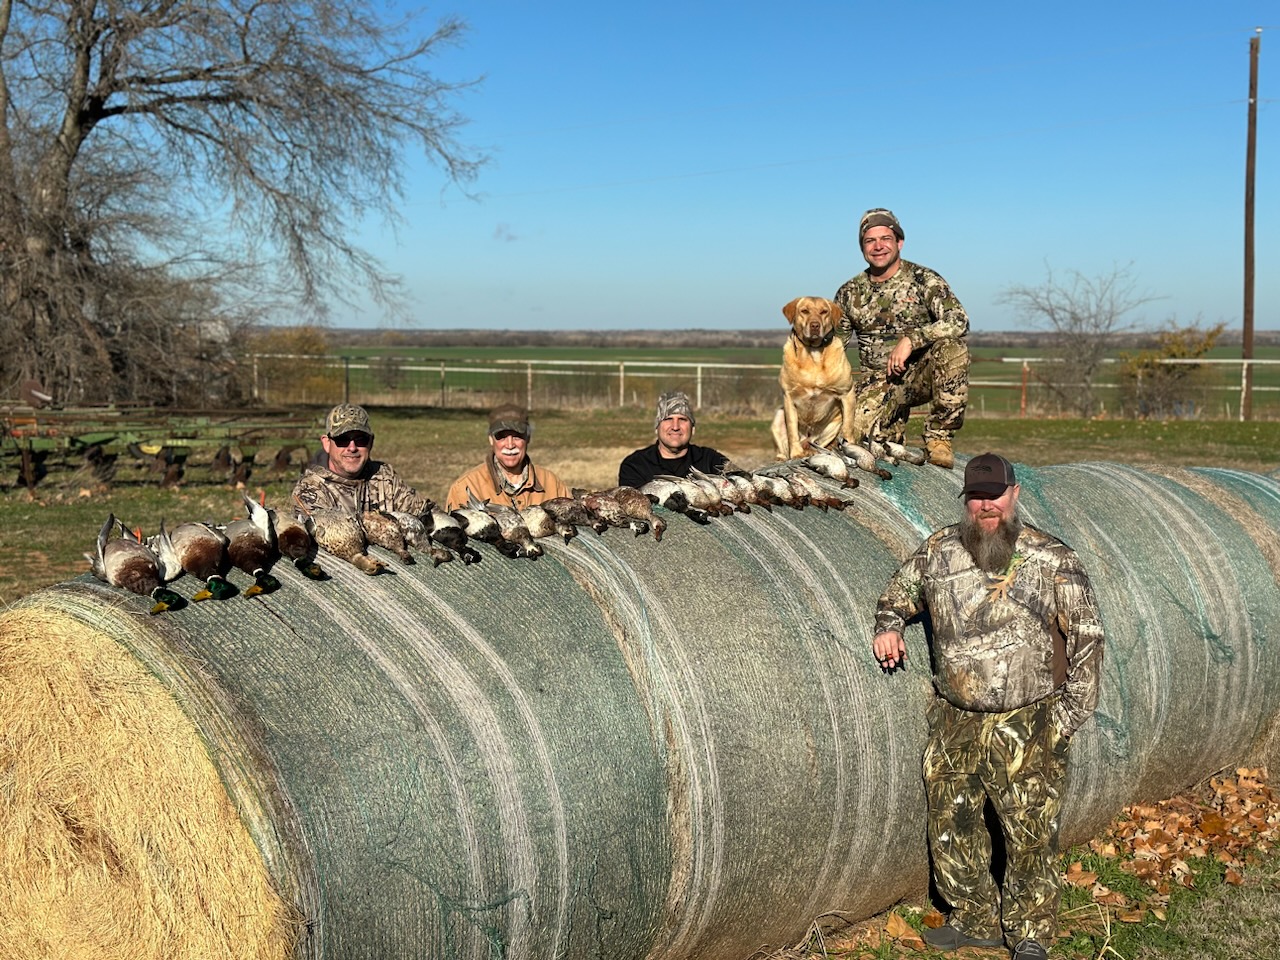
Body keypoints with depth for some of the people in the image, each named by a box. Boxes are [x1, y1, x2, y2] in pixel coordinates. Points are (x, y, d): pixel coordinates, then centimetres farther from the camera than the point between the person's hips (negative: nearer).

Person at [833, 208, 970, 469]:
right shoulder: (850, 292, 5)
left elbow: (959, 321, -20)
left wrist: (910, 340, -30)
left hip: (921, 373, -2)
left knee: (952, 347, -34)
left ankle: (938, 436, -17)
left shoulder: (923, 279, -6)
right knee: (856, 430, -26)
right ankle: (896, 423, 15)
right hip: (877, 379, 2)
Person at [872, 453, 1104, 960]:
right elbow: (900, 590, 22)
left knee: (1031, 835, -1)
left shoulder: (1053, 560, -4)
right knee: (952, 827, 10)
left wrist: (1070, 713, -4)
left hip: (1028, 726, -3)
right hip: (954, 722, 4)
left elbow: (1086, 635, 0)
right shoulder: (939, 551, 4)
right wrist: (888, 625, 1)